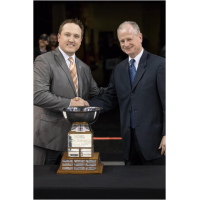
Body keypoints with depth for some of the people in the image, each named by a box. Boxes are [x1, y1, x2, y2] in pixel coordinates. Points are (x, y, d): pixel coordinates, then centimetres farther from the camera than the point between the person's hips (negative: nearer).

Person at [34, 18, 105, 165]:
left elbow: (95, 94, 19)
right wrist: (69, 103, -18)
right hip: (48, 136, -6)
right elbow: (38, 95, -18)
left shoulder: (84, 68, 15)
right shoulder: (44, 61, -7)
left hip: (74, 135, 6)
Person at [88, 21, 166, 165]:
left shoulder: (159, 64, -6)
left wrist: (166, 135, -13)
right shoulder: (119, 69, 13)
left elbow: (168, 103, -9)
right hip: (129, 139, 5)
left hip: (153, 138, -5)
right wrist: (87, 104, -8)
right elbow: (109, 100, 10)